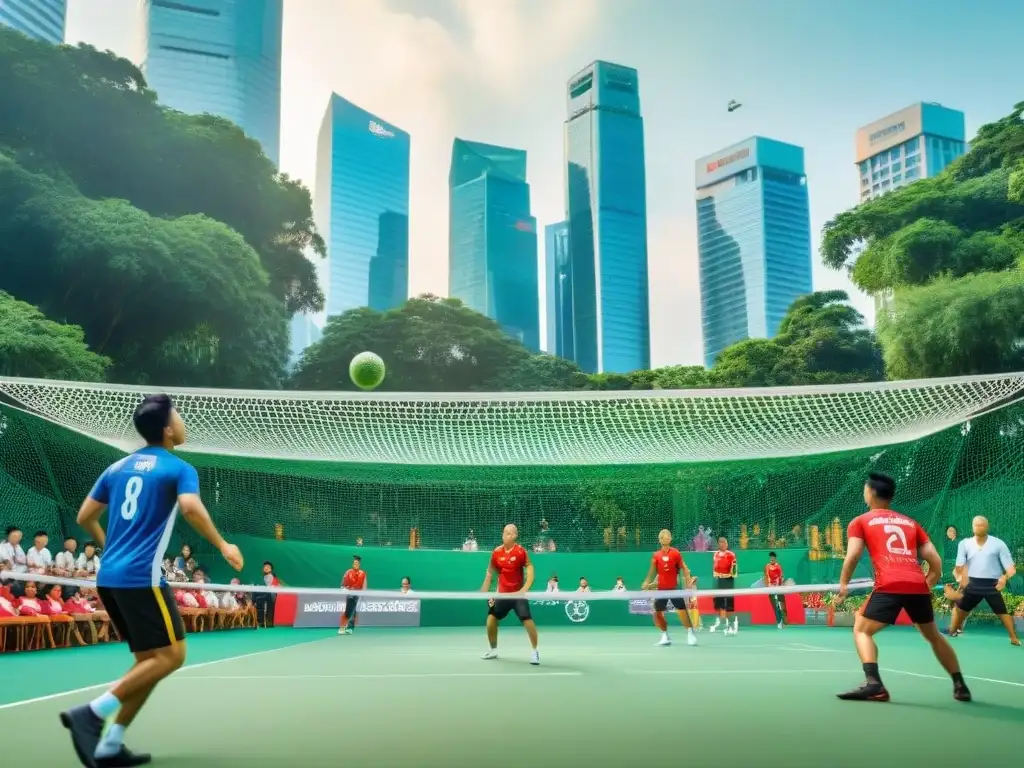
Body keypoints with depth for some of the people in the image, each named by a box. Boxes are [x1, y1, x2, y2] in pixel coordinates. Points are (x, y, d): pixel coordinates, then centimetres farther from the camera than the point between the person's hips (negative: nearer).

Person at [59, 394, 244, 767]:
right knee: (171, 655, -5)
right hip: (141, 577, -8)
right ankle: (92, 712, -14)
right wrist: (223, 546, -13)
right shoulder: (178, 468, -4)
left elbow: (84, 517, 19)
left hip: (108, 578, 8)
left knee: (150, 659, 13)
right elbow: (191, 508, -23)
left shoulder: (117, 467, 16)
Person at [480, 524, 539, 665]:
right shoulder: (496, 552, 0)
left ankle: (535, 651, -2)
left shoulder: (520, 551, -13)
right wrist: (485, 593, 6)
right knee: (491, 617, 4)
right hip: (502, 594, 4)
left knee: (527, 620, -16)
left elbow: (530, 569, -13)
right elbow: (490, 573, 10)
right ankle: (493, 650, 25)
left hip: (518, 594, -4)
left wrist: (524, 589, -25)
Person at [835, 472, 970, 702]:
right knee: (933, 636, 26)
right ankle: (960, 685, 26)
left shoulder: (861, 522, 13)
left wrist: (843, 585, 6)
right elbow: (936, 560, 18)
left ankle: (873, 683, -13)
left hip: (889, 586, -5)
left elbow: (853, 555, -2)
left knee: (861, 631, 7)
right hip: (918, 586, 5)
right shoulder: (911, 523, 25)